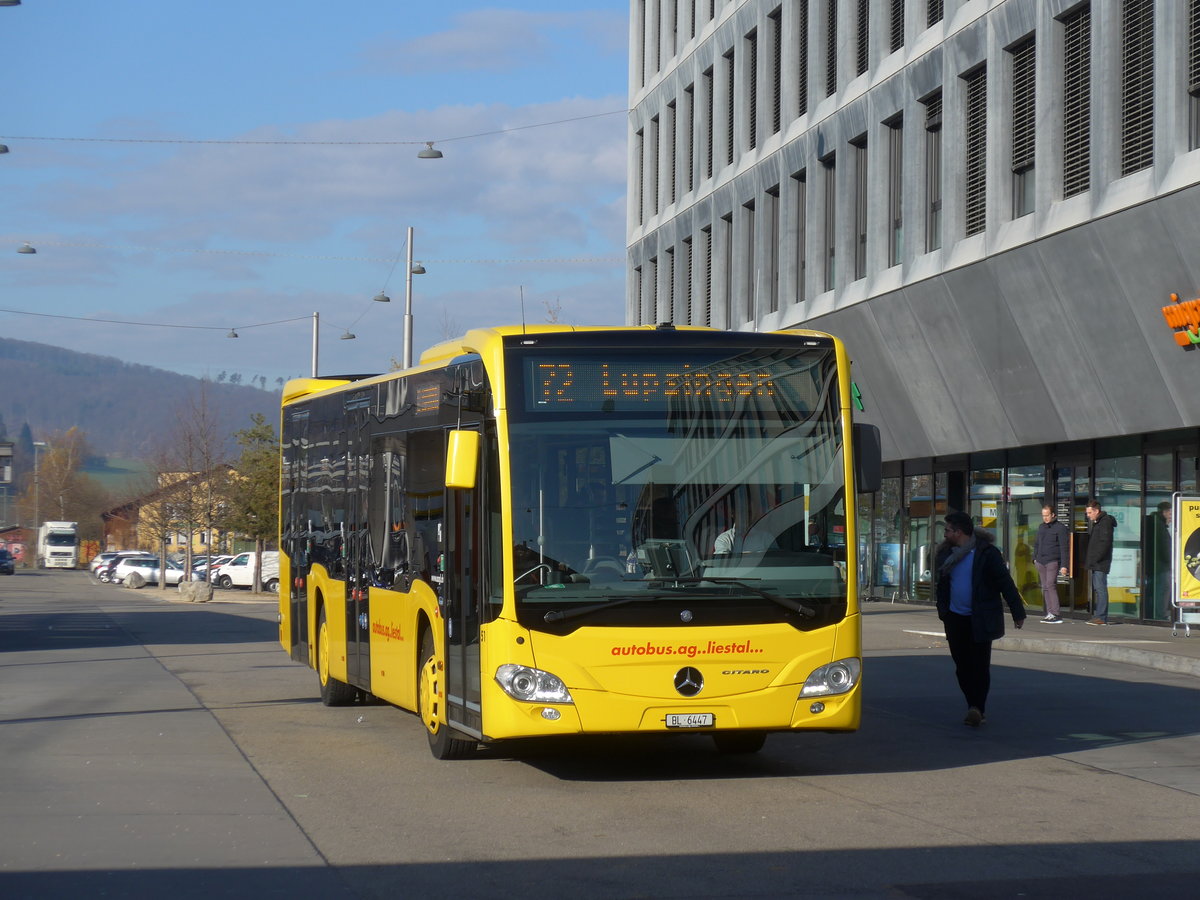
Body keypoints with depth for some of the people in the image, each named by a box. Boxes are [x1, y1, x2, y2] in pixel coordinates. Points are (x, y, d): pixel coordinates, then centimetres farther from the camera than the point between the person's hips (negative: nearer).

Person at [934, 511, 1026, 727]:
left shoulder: (986, 553, -9)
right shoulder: (947, 553, 9)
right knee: (962, 666, 6)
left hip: (981, 620, -6)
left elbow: (1005, 583, -9)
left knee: (980, 666, -5)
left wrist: (1017, 613, -11)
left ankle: (978, 708, -3)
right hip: (956, 619, 6)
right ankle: (975, 709, 15)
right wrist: (943, 612, 14)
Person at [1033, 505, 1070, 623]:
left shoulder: (1060, 528, -4)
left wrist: (1064, 565, -12)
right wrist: (1035, 558, 12)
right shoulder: (1041, 527, 15)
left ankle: (1056, 614, -18)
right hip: (1041, 562, 7)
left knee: (1050, 585, -16)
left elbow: (1064, 547, -7)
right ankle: (1049, 613, 7)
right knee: (1045, 587, 5)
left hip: (1053, 561, -7)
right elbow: (1036, 543, 25)